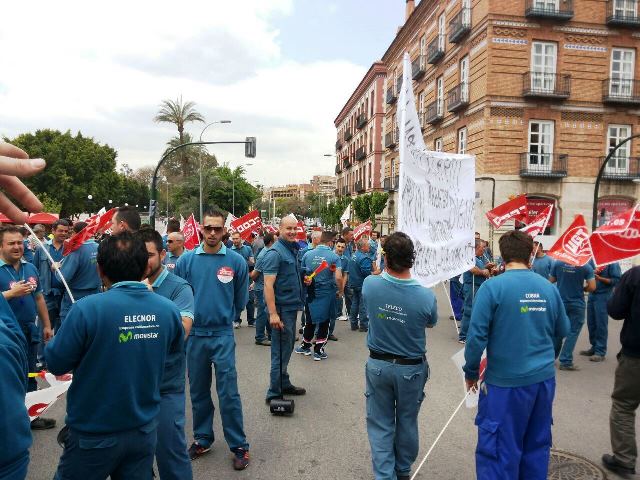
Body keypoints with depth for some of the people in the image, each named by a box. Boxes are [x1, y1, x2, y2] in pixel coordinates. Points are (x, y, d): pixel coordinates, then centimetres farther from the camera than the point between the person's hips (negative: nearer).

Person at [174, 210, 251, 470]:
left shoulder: (236, 261, -5)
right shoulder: (186, 260, -2)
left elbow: (240, 300, 6)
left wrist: (222, 316, 9)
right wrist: (191, 316, 5)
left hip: (222, 335, -2)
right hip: (194, 335, 2)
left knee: (228, 393, 0)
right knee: (198, 391, 15)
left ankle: (239, 446, 14)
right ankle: (202, 438, 33)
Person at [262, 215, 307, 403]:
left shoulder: (292, 249, 11)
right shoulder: (275, 253, -16)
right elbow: (268, 285, -22)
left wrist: (304, 278, 5)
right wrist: (273, 313, -26)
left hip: (291, 306, 9)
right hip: (281, 308, -9)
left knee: (287, 347, 18)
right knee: (280, 351, -1)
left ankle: (284, 384, 32)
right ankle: (274, 393, 10)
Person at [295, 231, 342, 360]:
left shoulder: (307, 254, -3)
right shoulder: (334, 257, -13)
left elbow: (301, 273, 2)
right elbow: (338, 277, -19)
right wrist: (340, 291, -6)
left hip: (311, 293, 3)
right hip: (327, 294, -3)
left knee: (310, 320, 18)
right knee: (324, 322, 10)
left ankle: (305, 346, 31)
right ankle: (318, 350, 17)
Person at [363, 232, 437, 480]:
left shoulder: (369, 284, -20)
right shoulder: (426, 297, -24)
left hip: (378, 365, 0)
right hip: (411, 368, 0)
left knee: (380, 424, 14)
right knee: (406, 422, 20)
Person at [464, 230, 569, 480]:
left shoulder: (492, 287, -15)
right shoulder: (549, 288, -1)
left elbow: (477, 335, -15)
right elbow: (562, 331, 13)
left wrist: (471, 372, -1)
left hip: (506, 382, -5)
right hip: (544, 378, 5)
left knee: (499, 450, 7)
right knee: (537, 445, 19)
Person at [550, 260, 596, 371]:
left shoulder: (557, 263, -6)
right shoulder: (586, 266, -10)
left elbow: (551, 281, 3)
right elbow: (592, 287, -11)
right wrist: (581, 288, 8)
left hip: (560, 302, 2)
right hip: (577, 304, -2)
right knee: (573, 332, 5)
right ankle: (565, 362, 5)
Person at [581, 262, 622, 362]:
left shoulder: (612, 262, -10)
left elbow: (617, 280, -13)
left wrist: (599, 278, -19)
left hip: (603, 296, -6)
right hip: (591, 295, 6)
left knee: (601, 325, -2)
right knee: (591, 323, 12)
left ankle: (600, 352, 6)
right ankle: (594, 347, 25)